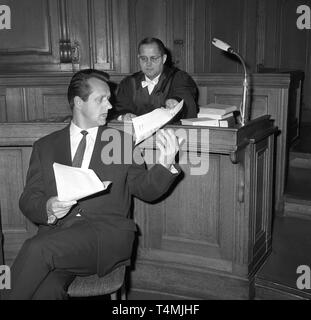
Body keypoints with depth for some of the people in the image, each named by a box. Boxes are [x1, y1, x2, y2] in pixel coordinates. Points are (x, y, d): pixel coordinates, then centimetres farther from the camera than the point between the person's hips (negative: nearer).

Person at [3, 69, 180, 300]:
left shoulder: (122, 141, 14)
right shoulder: (45, 146, 16)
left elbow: (146, 189, 10)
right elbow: (28, 200, 12)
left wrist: (165, 164, -10)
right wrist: (49, 208, -12)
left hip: (107, 232, -1)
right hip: (56, 230, 1)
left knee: (38, 248, -28)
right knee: (45, 290, -32)